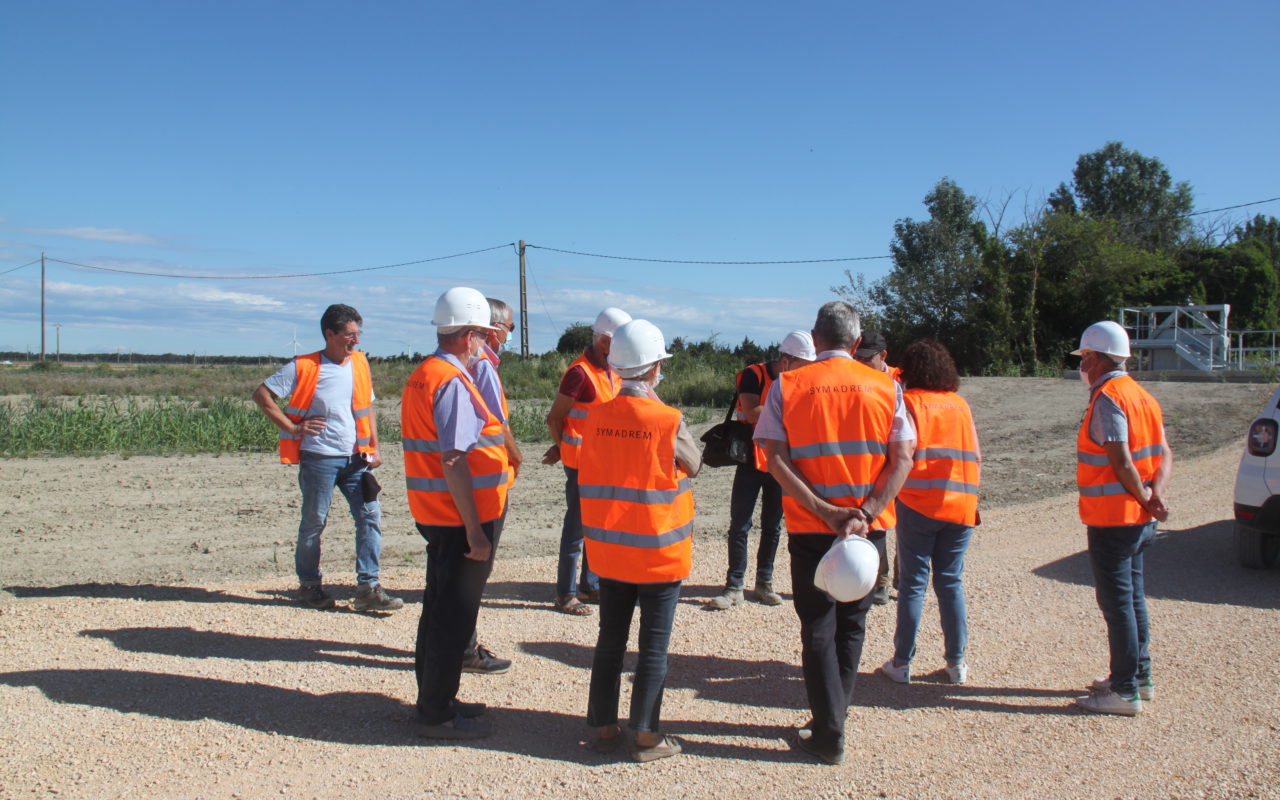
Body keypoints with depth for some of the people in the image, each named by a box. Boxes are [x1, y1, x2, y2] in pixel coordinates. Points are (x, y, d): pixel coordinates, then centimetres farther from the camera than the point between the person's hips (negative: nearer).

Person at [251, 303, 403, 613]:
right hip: (319, 457, -4)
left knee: (370, 516, -3)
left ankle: (367, 588, 1)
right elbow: (262, 394, -5)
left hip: (356, 458, 4)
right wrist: (292, 428, -10)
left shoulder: (360, 363, 8)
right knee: (314, 523, 6)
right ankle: (309, 585, 24)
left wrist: (374, 447, 8)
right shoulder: (303, 367, -7)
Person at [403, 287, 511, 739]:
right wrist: (476, 530, -23)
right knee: (455, 616, 0)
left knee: (441, 610, 19)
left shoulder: (421, 375, 12)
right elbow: (454, 461, -24)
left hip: (434, 514, 10)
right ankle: (436, 715, 10)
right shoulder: (453, 382, -19)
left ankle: (435, 700, 32)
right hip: (460, 519, -10)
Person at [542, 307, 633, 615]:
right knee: (577, 527, -1)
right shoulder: (580, 372, -18)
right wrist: (564, 448, 1)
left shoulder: (612, 371, 9)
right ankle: (565, 594, 8)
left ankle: (591, 586, 27)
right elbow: (554, 418, -13)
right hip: (581, 463, -8)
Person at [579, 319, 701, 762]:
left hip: (608, 549, 4)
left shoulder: (595, 416, -5)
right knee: (654, 647, 7)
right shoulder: (669, 421, -17)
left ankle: (604, 728, 23)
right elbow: (693, 466, 1)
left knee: (610, 640, 16)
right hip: (658, 553, -4)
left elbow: (591, 475, 7)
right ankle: (646, 737, 13)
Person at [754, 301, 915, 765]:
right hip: (867, 529, 2)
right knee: (851, 625, 17)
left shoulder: (787, 387, -3)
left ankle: (829, 736, 8)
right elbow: (902, 459, -7)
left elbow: (775, 459, -12)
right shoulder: (885, 387, 1)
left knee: (818, 629, 7)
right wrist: (864, 514, -13)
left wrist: (825, 513, -13)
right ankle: (833, 717, 27)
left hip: (809, 529, -2)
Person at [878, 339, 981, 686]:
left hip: (918, 504, -3)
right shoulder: (961, 404, 10)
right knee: (951, 582, 11)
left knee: (913, 583, 3)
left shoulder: (908, 401, -3)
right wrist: (970, 500, 16)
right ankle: (956, 662, 14)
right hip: (961, 505, 4)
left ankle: (902, 662, 9)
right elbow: (976, 456, 10)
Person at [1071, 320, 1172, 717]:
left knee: (1117, 602, -4)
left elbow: (1122, 463, -23)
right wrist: (1157, 493, -7)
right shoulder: (1142, 396, 12)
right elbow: (1164, 455, 7)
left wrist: (1144, 497, -10)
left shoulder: (1107, 398, -17)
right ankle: (1139, 676, 28)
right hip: (1141, 519, 10)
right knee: (1133, 596, 18)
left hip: (1112, 518, -10)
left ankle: (1125, 691, 1)